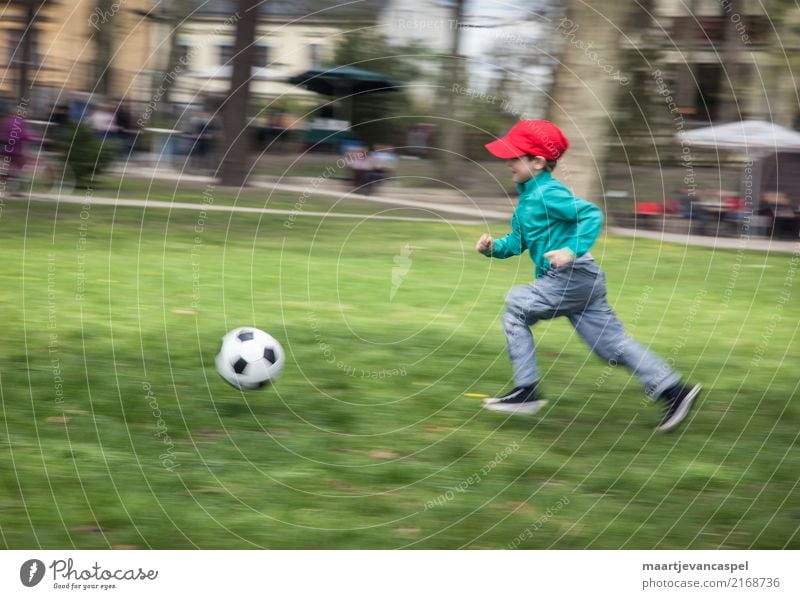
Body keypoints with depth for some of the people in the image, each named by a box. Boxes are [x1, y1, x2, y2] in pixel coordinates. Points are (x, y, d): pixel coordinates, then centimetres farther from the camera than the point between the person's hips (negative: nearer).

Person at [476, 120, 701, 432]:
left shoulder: (548, 193, -14)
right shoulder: (527, 196, 16)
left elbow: (591, 214, -24)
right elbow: (518, 241, 20)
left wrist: (573, 250, -31)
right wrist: (494, 247, 3)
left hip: (573, 276, -10)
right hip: (578, 281, 10)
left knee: (516, 306, -5)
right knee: (612, 344, 8)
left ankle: (526, 391, -2)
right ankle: (673, 390, 9)